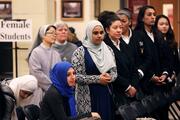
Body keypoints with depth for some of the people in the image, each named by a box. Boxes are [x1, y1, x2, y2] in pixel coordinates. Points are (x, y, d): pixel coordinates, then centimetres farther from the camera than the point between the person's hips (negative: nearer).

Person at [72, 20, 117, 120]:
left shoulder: (108, 49, 9)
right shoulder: (80, 52, -6)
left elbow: (114, 71, 13)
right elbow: (76, 76, -11)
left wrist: (109, 77, -9)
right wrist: (97, 79, -15)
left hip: (106, 94, 5)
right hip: (89, 97, -5)